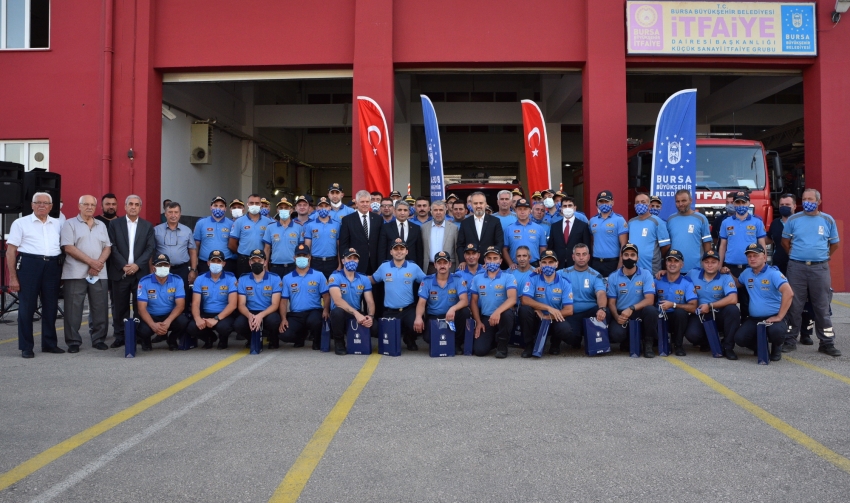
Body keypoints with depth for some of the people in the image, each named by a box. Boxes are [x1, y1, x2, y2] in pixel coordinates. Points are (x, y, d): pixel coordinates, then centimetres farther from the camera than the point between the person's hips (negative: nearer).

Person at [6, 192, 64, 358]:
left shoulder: (57, 224, 13)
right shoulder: (21, 223, 3)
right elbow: (10, 251, 1)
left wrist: (62, 270, 4)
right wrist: (12, 277, -6)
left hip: (53, 266, 3)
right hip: (29, 264, -3)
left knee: (51, 306, 9)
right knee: (27, 307, 0)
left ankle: (49, 343, 20)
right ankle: (26, 347, 9)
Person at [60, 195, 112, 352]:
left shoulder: (101, 225, 16)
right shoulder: (70, 224, 2)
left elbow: (107, 247, 9)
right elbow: (68, 247, -8)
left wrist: (99, 263, -9)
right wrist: (91, 261, -13)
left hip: (99, 274, 4)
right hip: (76, 273, -3)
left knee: (100, 308, 5)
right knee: (73, 309, 0)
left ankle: (99, 339, 14)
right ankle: (73, 342, 8)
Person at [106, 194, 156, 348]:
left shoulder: (148, 226, 10)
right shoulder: (114, 224, 7)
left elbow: (151, 248, 2)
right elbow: (112, 247, 0)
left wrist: (137, 265, -10)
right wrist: (124, 265, -10)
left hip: (140, 272, 0)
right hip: (120, 272, 0)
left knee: (140, 305, 1)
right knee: (120, 306, 3)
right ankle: (120, 336, 9)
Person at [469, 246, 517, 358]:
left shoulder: (508, 277, -5)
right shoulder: (477, 278, 7)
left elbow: (512, 299, -20)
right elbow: (473, 301, 9)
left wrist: (497, 312, -37)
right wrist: (478, 322, -4)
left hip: (502, 315, -2)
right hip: (485, 318, 3)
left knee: (507, 313, -39)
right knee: (479, 350, -16)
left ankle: (502, 344, -12)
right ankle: (493, 340, 22)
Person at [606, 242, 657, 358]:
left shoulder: (646, 275, -3)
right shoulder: (613, 277, 1)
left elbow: (650, 300, -14)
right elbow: (611, 303, 1)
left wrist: (632, 308, -29)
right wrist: (617, 317, -20)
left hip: (640, 313, 0)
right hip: (621, 314, 0)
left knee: (651, 310, -34)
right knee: (616, 334, -31)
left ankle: (648, 344, -11)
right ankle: (626, 342, 9)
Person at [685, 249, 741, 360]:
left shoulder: (726, 278, -8)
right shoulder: (693, 274, 1)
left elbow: (733, 299, -22)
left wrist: (710, 306, -20)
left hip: (719, 315, 0)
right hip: (699, 315, 0)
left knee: (733, 309, -33)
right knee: (692, 334, -31)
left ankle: (728, 347, -15)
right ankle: (707, 342, 11)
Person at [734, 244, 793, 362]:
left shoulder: (773, 273, -13)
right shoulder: (746, 273, 8)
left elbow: (788, 293, -25)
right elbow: (737, 284, 29)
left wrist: (779, 317, -26)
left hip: (773, 317, -5)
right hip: (754, 319, 5)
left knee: (776, 331, -37)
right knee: (739, 338, -19)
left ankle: (776, 348, 2)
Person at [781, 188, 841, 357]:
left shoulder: (828, 220, 5)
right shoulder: (793, 219, 3)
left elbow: (834, 244, 12)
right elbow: (785, 242, 11)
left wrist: (822, 257, 6)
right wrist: (795, 256, 6)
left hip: (820, 268, 0)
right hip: (796, 267, 0)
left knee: (822, 307, 4)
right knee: (794, 306, 4)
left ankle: (827, 343, 11)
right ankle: (790, 340, 11)